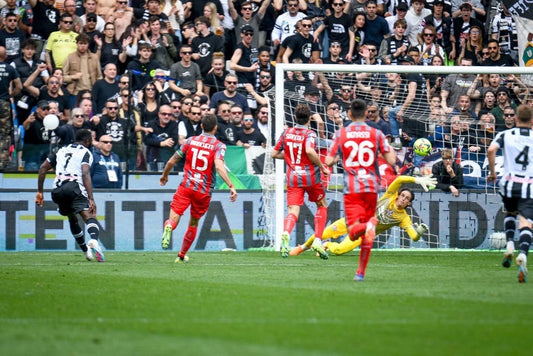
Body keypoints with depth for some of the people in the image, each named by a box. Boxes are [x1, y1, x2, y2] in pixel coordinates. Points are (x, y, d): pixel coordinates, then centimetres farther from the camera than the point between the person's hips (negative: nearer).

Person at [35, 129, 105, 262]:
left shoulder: (62, 150, 26)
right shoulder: (85, 152, 8)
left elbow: (43, 168, 22)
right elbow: (85, 174, -8)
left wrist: (40, 191, 25)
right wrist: (91, 199, -14)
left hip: (57, 190, 6)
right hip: (74, 187, -6)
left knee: (73, 220, 26)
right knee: (89, 216, -18)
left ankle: (86, 251, 31)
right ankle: (93, 240, -48)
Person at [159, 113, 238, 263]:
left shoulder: (191, 141, 6)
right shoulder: (219, 145, -3)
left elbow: (171, 162, 9)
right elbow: (219, 167, -20)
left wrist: (164, 175, 27)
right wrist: (231, 186, -23)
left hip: (186, 186, 0)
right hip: (204, 191, 0)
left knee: (174, 217, -8)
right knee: (194, 223, 19)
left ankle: (168, 227, -45)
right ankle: (182, 255, 28)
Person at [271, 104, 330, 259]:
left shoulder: (287, 133, 6)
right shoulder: (309, 134, -9)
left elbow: (274, 154, 11)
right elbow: (309, 151, -28)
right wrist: (322, 167, -16)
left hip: (293, 178, 3)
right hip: (310, 176, -3)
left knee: (293, 211, -5)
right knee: (322, 205, 19)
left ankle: (285, 234, -38)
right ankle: (317, 241, 10)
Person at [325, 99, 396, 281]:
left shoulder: (341, 134, 2)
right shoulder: (376, 134, 3)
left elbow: (329, 161, -1)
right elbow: (391, 160, -1)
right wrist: (389, 149, 20)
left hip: (351, 187, -2)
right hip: (371, 186, 2)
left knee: (354, 232, -9)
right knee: (366, 235, 12)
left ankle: (368, 225, -42)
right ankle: (361, 272, 12)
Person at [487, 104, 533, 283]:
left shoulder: (505, 135, 5)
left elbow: (491, 150, -11)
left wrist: (492, 172, 0)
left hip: (509, 183, 1)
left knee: (510, 213, 30)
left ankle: (510, 245, 8)